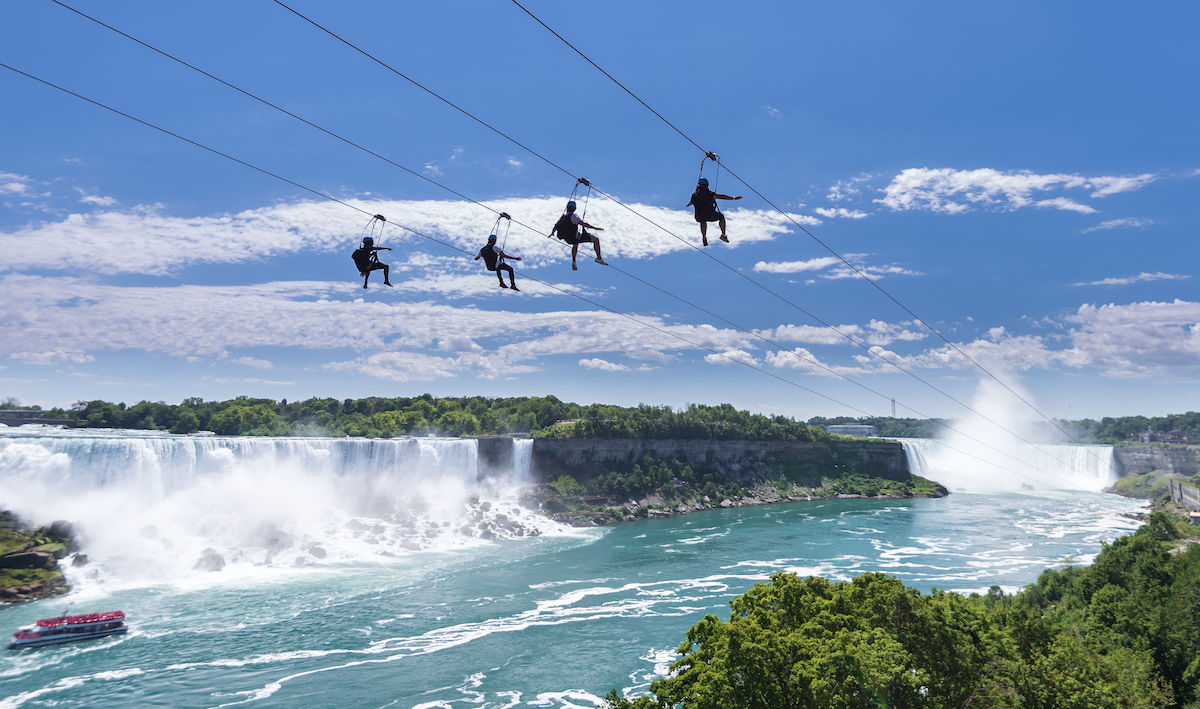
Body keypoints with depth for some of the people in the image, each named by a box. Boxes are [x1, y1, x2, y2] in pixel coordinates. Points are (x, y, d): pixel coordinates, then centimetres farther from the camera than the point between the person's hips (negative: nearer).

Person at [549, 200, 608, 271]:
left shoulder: (561, 218, 2)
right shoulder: (573, 216, -18)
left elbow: (555, 227, 13)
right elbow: (583, 223, -30)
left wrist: (552, 233, 35)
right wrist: (595, 228, -30)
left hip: (568, 239, 7)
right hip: (577, 237, -7)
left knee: (575, 244, 41)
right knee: (596, 240, 1)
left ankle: (573, 262, 34)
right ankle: (599, 258, -1)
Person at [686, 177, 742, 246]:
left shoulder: (694, 195, -4)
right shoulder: (710, 194, -14)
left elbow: (690, 202, 17)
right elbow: (722, 196, -10)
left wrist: (688, 204, 43)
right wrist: (734, 198, -1)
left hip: (699, 217, 3)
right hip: (710, 216, -3)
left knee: (703, 221, 40)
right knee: (721, 217, 27)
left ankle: (704, 237, 37)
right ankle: (723, 235, 25)